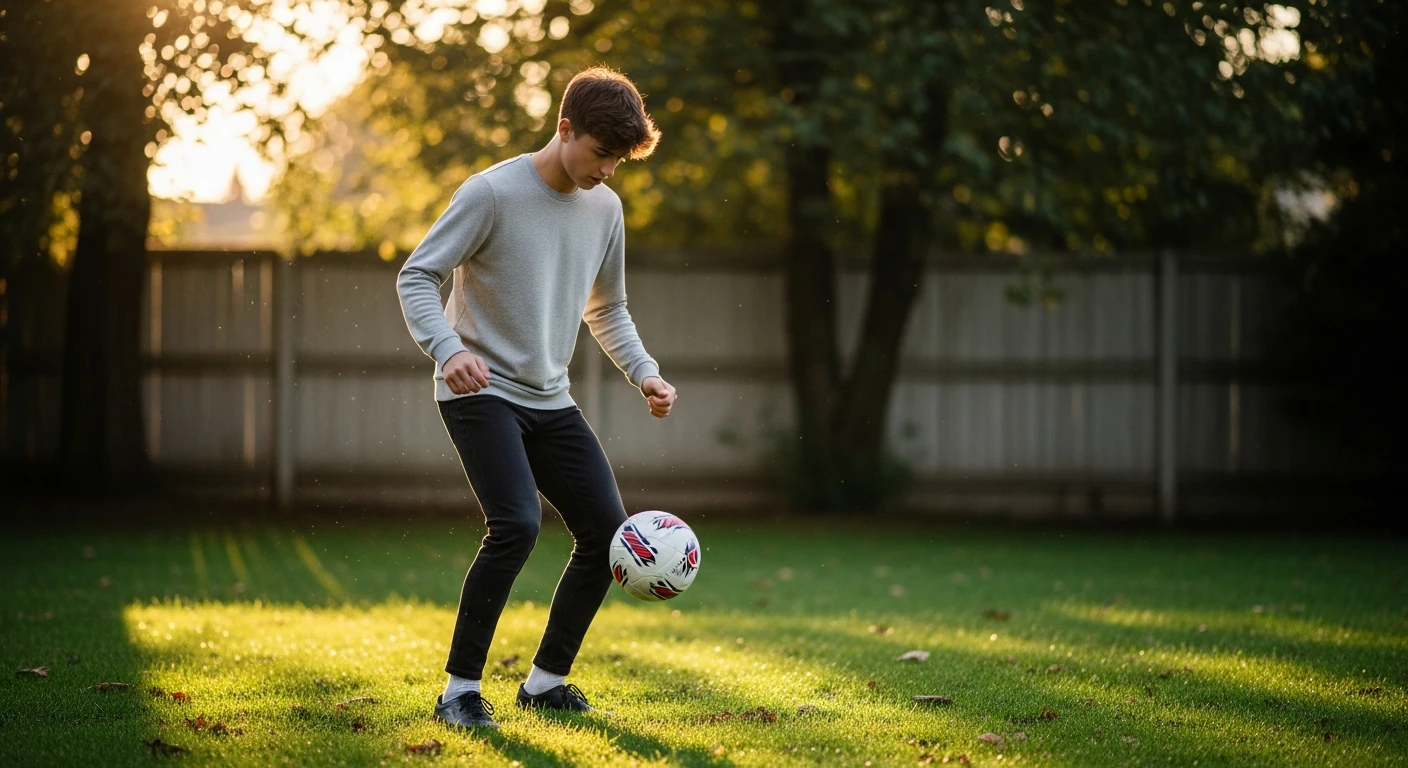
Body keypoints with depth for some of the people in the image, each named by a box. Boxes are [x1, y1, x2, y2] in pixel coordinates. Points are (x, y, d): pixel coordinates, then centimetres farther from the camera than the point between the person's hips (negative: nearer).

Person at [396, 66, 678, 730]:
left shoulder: (604, 208, 6)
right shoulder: (492, 192, -14)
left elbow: (607, 310, 19)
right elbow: (416, 276, -14)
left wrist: (644, 373, 3)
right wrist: (448, 349, -30)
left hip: (550, 401, 7)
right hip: (480, 393, -7)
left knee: (608, 531, 1)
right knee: (516, 525, -25)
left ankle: (545, 680, 17)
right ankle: (459, 691, -14)